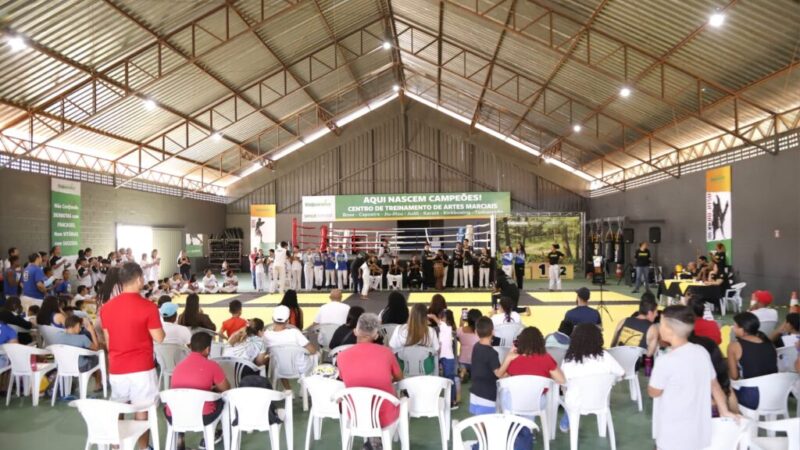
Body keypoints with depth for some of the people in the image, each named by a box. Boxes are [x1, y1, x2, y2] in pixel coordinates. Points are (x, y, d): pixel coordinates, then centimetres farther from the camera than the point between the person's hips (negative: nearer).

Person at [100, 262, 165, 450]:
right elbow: (159, 338, -11)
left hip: (116, 369, 5)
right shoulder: (148, 306, -14)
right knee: (142, 410, 6)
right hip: (141, 368, -4)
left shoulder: (106, 307, 3)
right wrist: (157, 321, 7)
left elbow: (107, 341, 10)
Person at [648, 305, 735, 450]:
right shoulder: (701, 352, -4)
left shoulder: (666, 361, -25)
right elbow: (714, 384, 10)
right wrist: (724, 411, 24)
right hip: (698, 430, 7)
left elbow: (653, 392, -11)